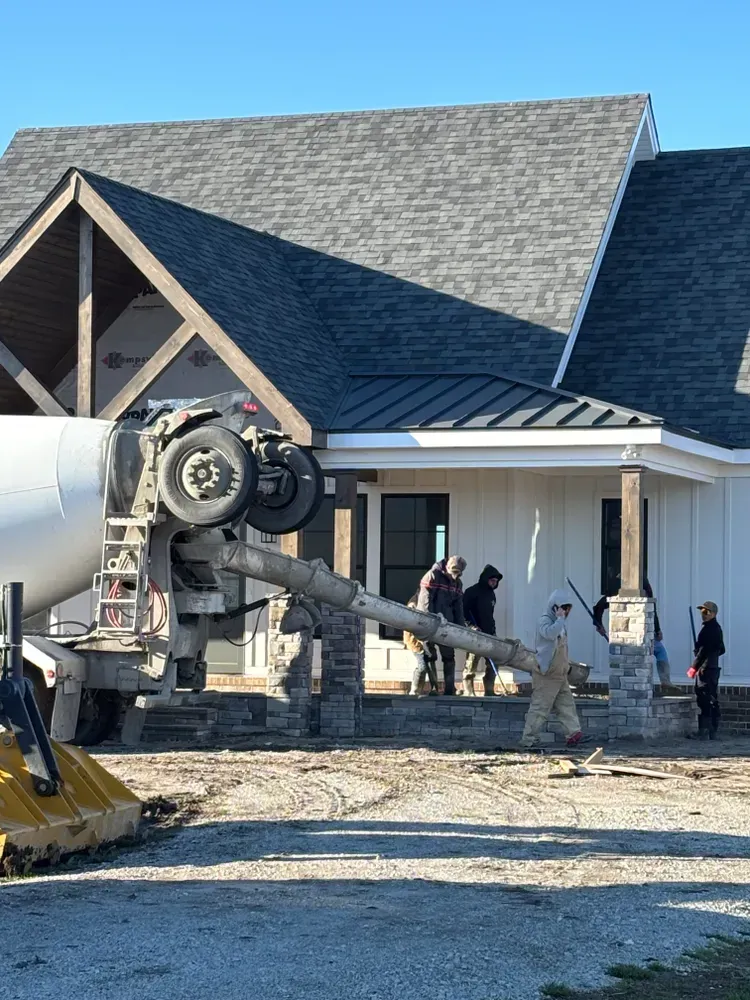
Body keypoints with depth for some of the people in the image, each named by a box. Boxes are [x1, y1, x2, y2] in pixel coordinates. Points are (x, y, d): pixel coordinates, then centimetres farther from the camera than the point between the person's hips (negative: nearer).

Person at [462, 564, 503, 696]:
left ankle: (489, 691, 10)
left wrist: (492, 630, 16)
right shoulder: (472, 592, -7)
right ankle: (468, 691, -4)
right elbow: (464, 611, -13)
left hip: (489, 634, 8)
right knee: (472, 663, -6)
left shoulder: (491, 593, 18)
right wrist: (472, 626, -21)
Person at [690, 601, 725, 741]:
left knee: (703, 701, -9)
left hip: (706, 668, -10)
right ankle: (713, 732, 15)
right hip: (713, 668, 10)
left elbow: (704, 650, -20)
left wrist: (694, 666, -17)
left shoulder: (709, 628, -14)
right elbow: (721, 649, 25)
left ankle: (704, 732, -10)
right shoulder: (716, 628, 17)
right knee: (712, 701, 12)